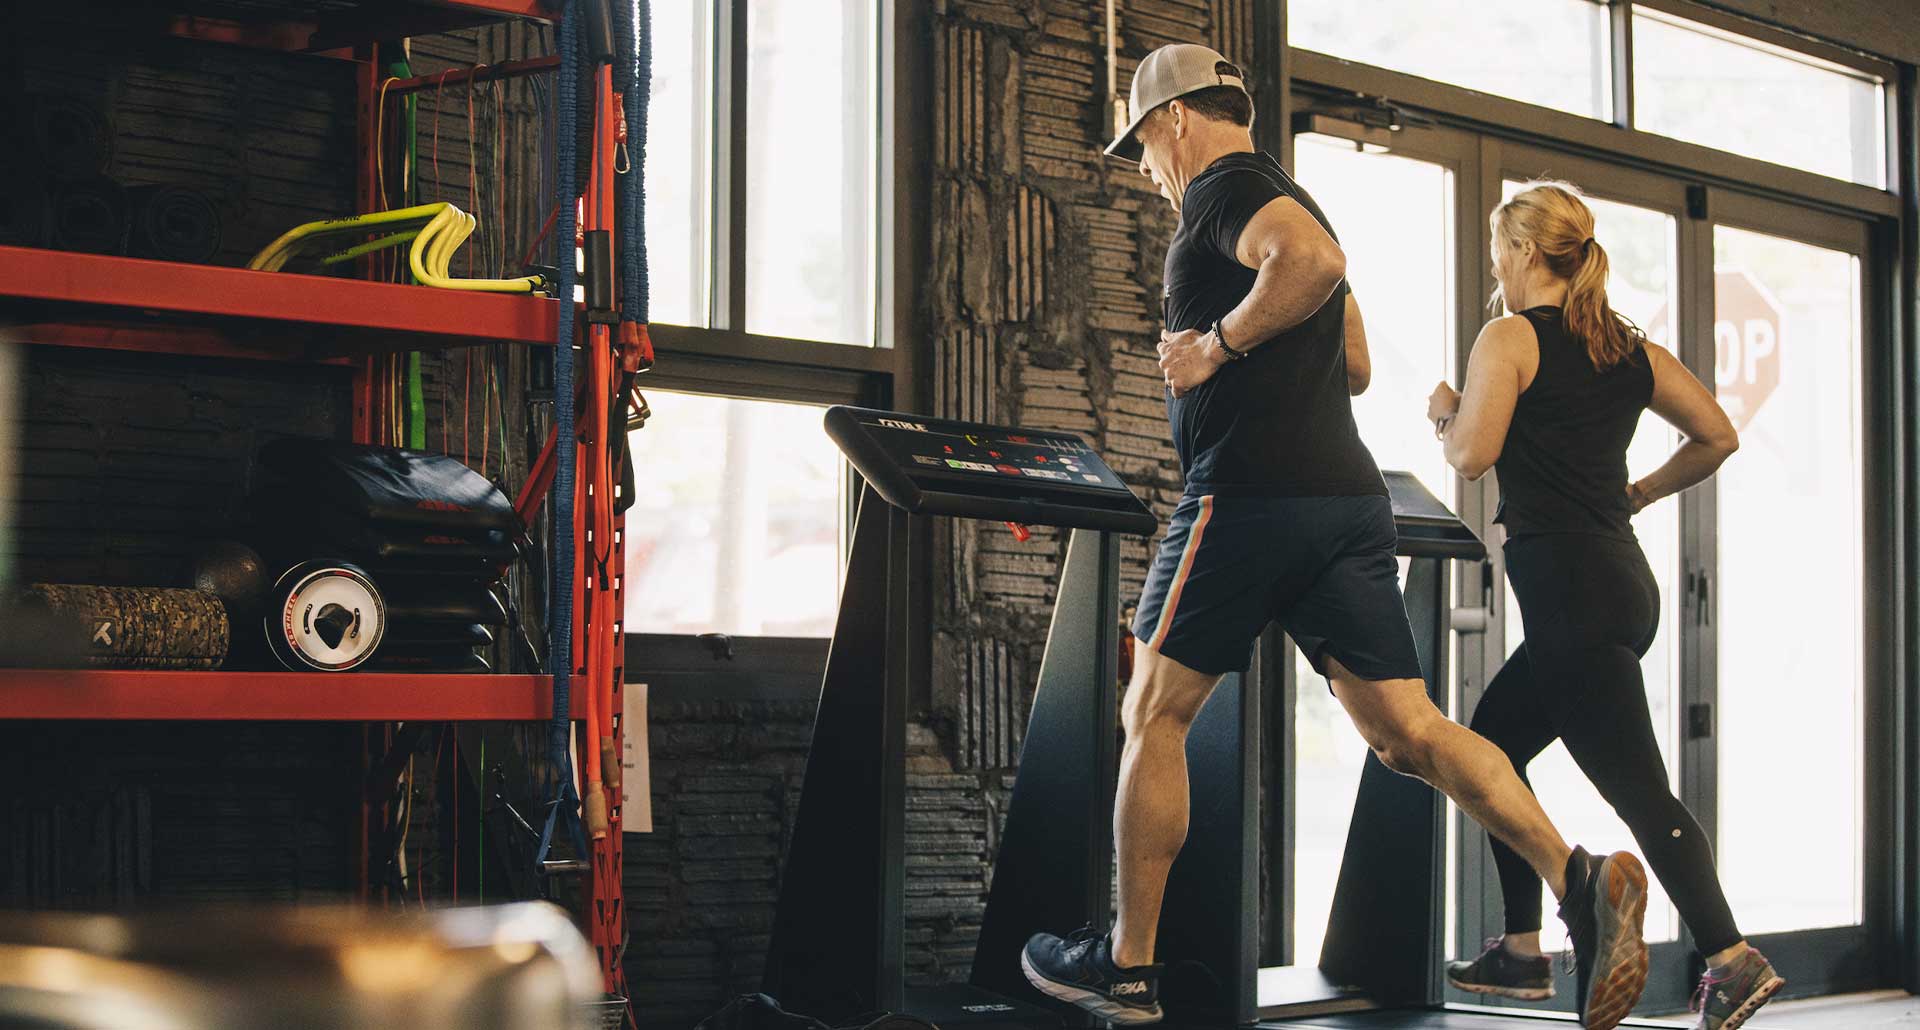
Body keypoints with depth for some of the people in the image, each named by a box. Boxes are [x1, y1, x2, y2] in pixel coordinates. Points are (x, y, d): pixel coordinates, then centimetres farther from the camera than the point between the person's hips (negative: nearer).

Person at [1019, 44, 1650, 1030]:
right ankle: (1579, 877, -19)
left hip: (1250, 494, -9)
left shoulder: (1222, 188, -3)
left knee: (1152, 718, 5)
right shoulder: (1284, 202, 27)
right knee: (1407, 731, 0)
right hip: (1347, 495, 9)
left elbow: (1315, 259, -25)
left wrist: (1218, 345, -14)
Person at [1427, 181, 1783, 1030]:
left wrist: (1445, 411, 7)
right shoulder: (1629, 347, 14)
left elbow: (1472, 454, -13)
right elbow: (1717, 435, 14)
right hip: (1623, 583, 8)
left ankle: (1731, 959, -19)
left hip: (1569, 586, -8)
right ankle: (1522, 953, 20)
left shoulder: (1510, 338, -6)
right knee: (1490, 746, 19)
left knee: (1638, 790, -11)